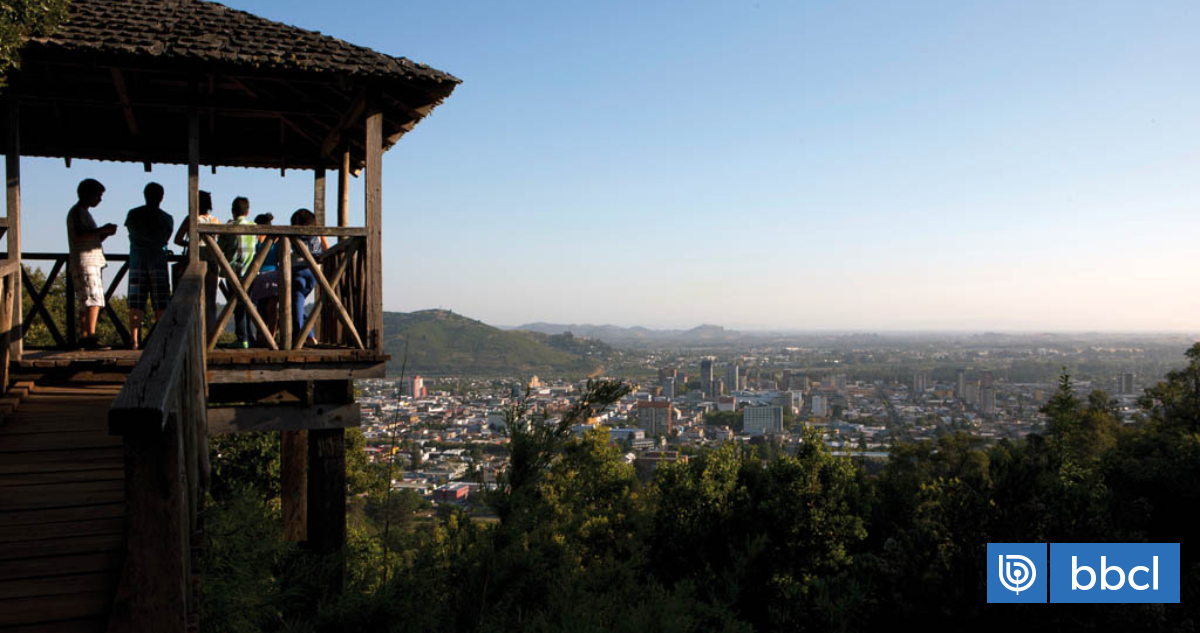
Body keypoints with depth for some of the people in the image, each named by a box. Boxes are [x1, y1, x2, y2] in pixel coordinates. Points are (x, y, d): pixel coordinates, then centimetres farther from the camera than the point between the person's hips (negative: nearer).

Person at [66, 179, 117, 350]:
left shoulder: (85, 213, 24)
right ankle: (90, 337, -20)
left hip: (92, 262, 10)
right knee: (94, 300, -16)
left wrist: (106, 233, 9)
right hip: (84, 261, -10)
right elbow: (78, 236, -21)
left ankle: (83, 337, 10)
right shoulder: (76, 212, -6)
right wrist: (102, 229, -18)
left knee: (87, 302, 8)